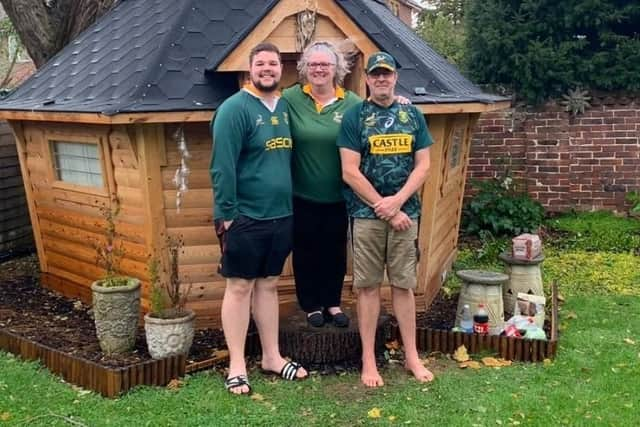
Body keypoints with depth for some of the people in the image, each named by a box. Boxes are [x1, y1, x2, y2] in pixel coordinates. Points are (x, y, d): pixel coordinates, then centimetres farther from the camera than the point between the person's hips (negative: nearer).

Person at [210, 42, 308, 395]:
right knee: (240, 287, 3)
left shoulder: (286, 107, 10)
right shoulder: (235, 109, -10)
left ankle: (272, 357, 26)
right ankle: (237, 365, 13)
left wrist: (291, 207, 13)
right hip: (245, 217, -6)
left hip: (281, 215, 6)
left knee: (268, 284, 15)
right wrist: (225, 214, -17)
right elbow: (222, 167, -14)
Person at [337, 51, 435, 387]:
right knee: (368, 285, 3)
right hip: (366, 214, -2)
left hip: (405, 212, 3)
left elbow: (423, 165, 4)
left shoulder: (412, 115, 8)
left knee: (404, 284, 9)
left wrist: (397, 201, -12)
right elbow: (350, 173, -8)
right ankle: (369, 360, 13)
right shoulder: (355, 116, -2)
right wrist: (387, 210, -10)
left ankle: (411, 356, 20)